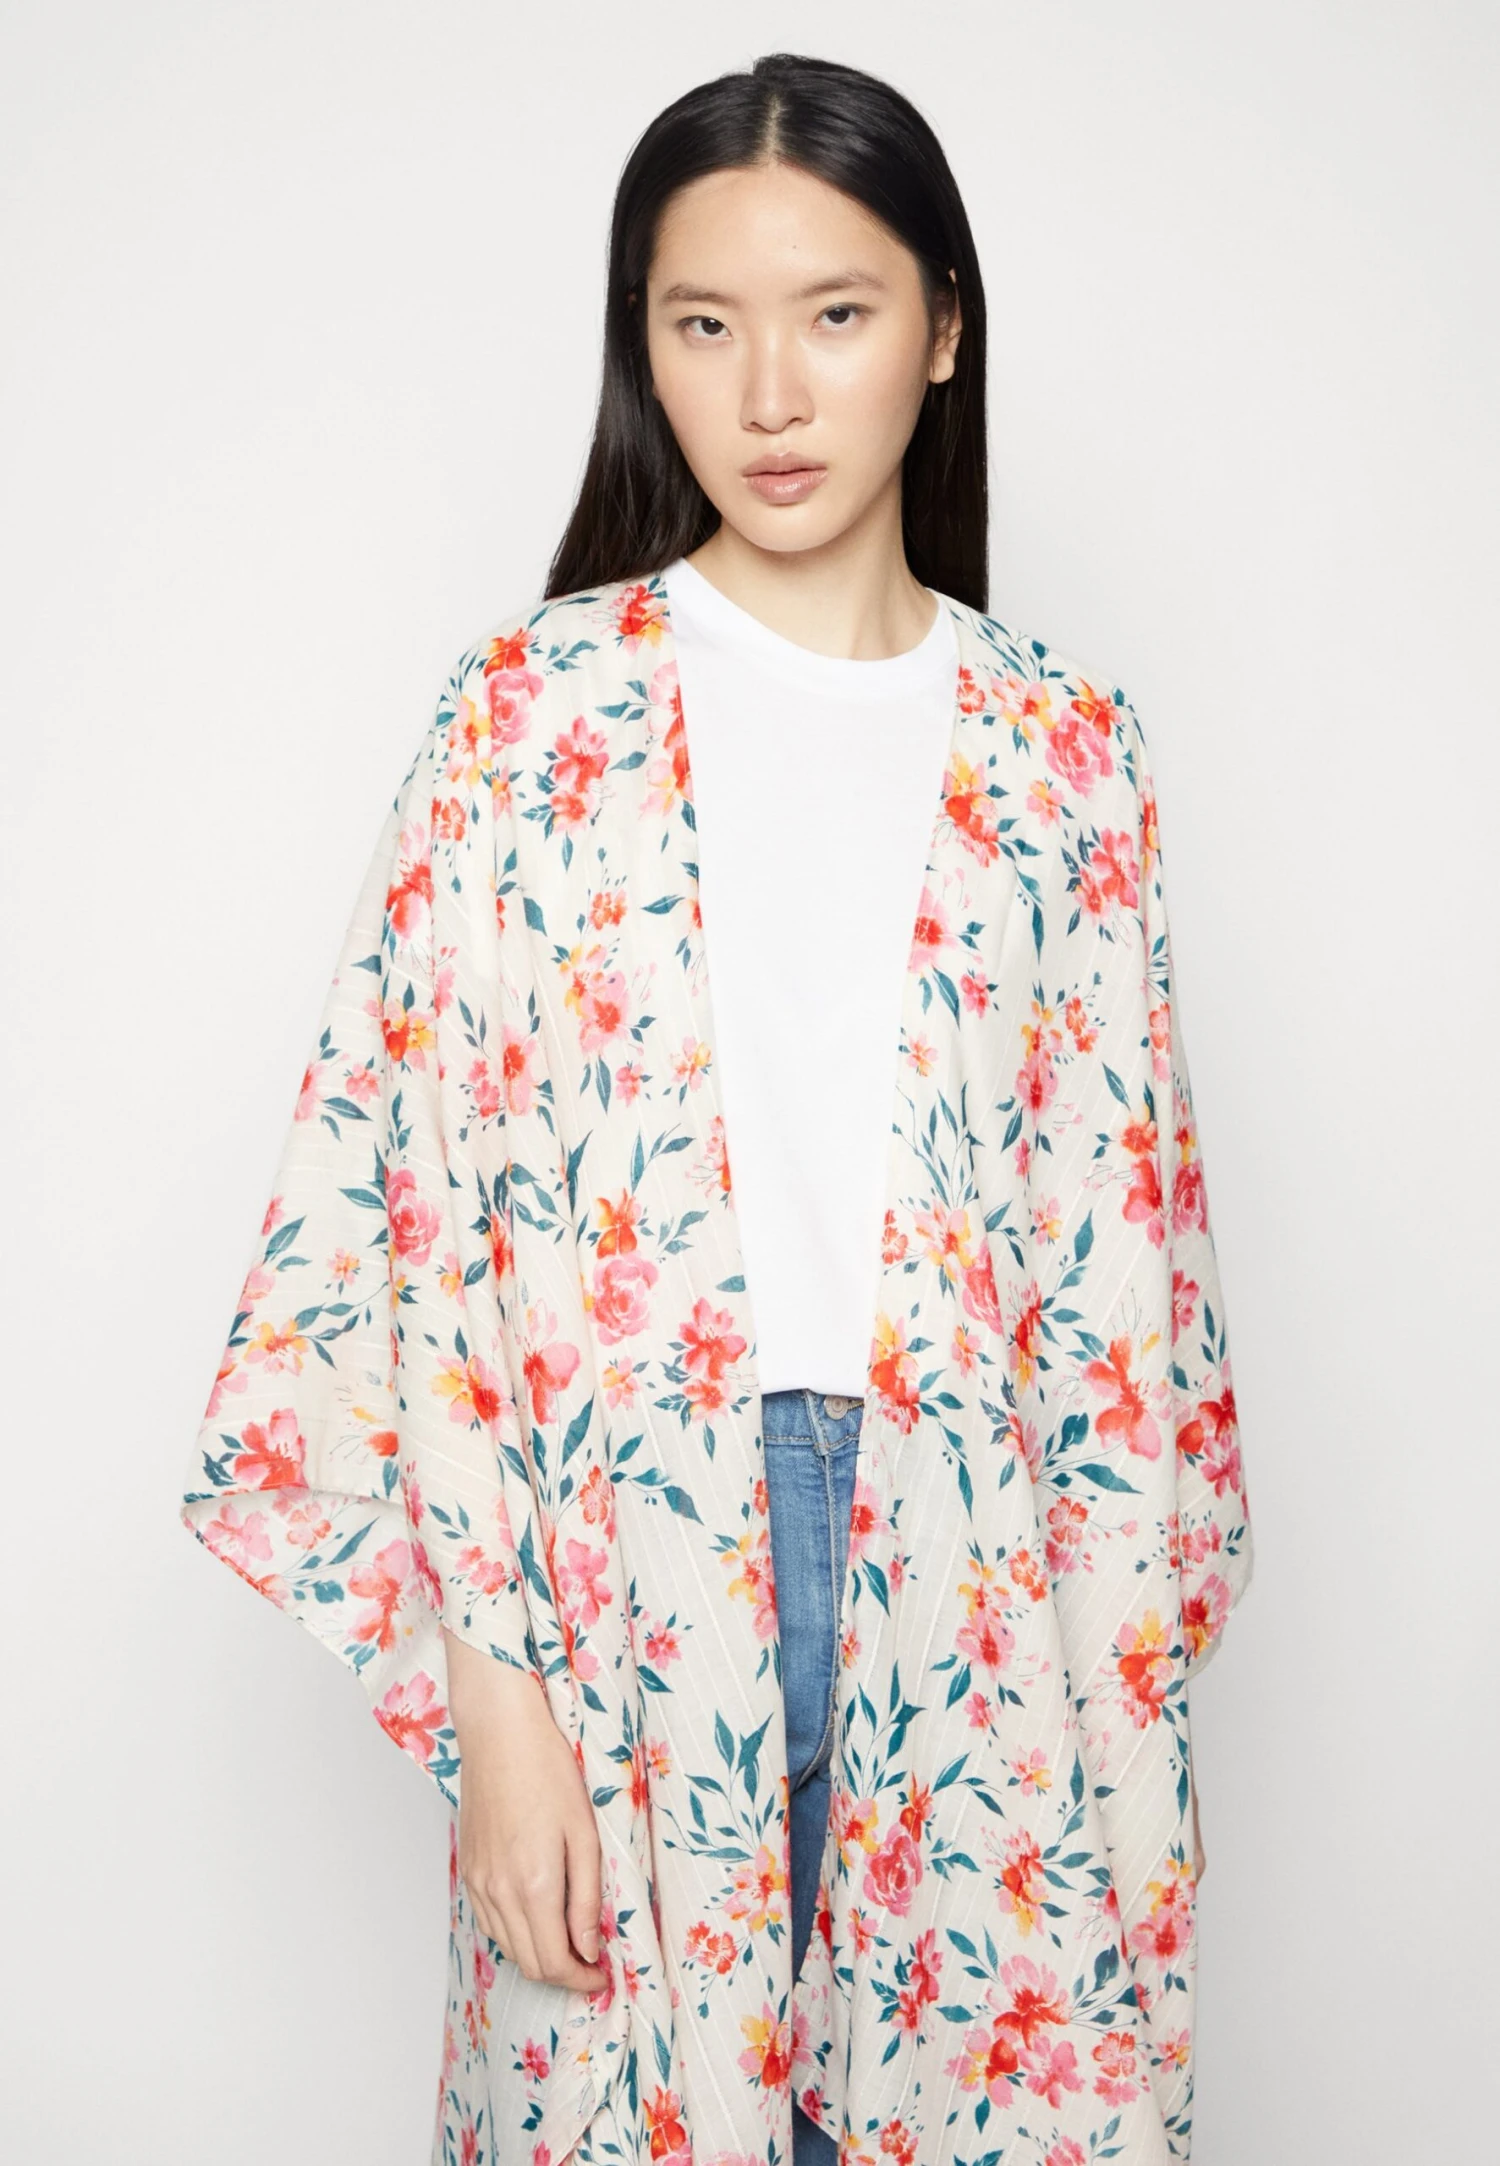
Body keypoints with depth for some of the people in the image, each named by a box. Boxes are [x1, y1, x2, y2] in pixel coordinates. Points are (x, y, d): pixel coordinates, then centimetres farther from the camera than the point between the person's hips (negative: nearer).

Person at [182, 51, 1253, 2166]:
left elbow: (1123, 1230, 4)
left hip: (975, 1573, 2)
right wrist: (491, 1687, -9)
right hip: (634, 1561, -1)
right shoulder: (535, 710, -2)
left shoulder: (1061, 746, 4)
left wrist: (1138, 1708, 2)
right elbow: (410, 1201, -5)